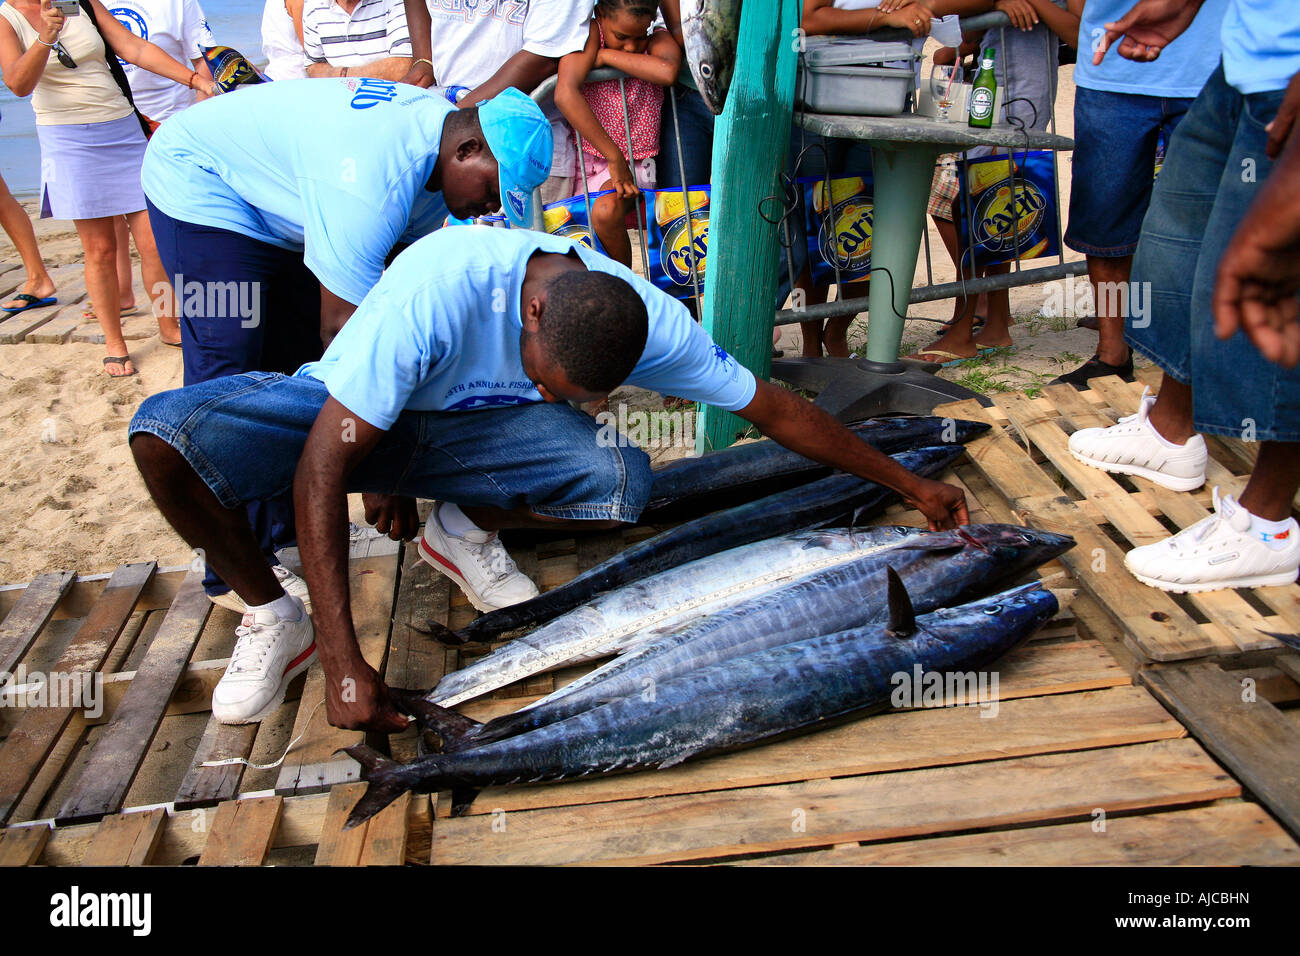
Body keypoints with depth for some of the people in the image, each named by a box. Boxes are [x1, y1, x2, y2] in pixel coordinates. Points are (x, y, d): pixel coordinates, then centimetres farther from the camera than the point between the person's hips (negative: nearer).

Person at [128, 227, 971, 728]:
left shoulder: (647, 320, -22)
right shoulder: (440, 287, -37)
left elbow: (776, 409, -11)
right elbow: (323, 468, -35)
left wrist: (911, 486, -5)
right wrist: (344, 664, -37)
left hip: (460, 432, 3)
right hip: (335, 420, -2)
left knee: (626, 481, -26)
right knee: (167, 432, -32)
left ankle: (466, 530, 2)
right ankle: (273, 617, -7)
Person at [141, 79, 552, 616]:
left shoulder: (439, 136, -9)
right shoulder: (370, 184, -39)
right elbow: (343, 330, -35)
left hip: (274, 196, 9)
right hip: (200, 183, -9)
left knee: (298, 360, 5)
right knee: (229, 372, -15)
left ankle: (282, 533, 14)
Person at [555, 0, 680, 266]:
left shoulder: (659, 40, -2)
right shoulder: (589, 32, -7)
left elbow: (667, 72, -29)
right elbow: (565, 94, -24)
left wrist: (606, 55, -19)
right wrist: (614, 157, -25)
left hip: (634, 162, -1)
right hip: (587, 155, 1)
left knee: (606, 211, -27)